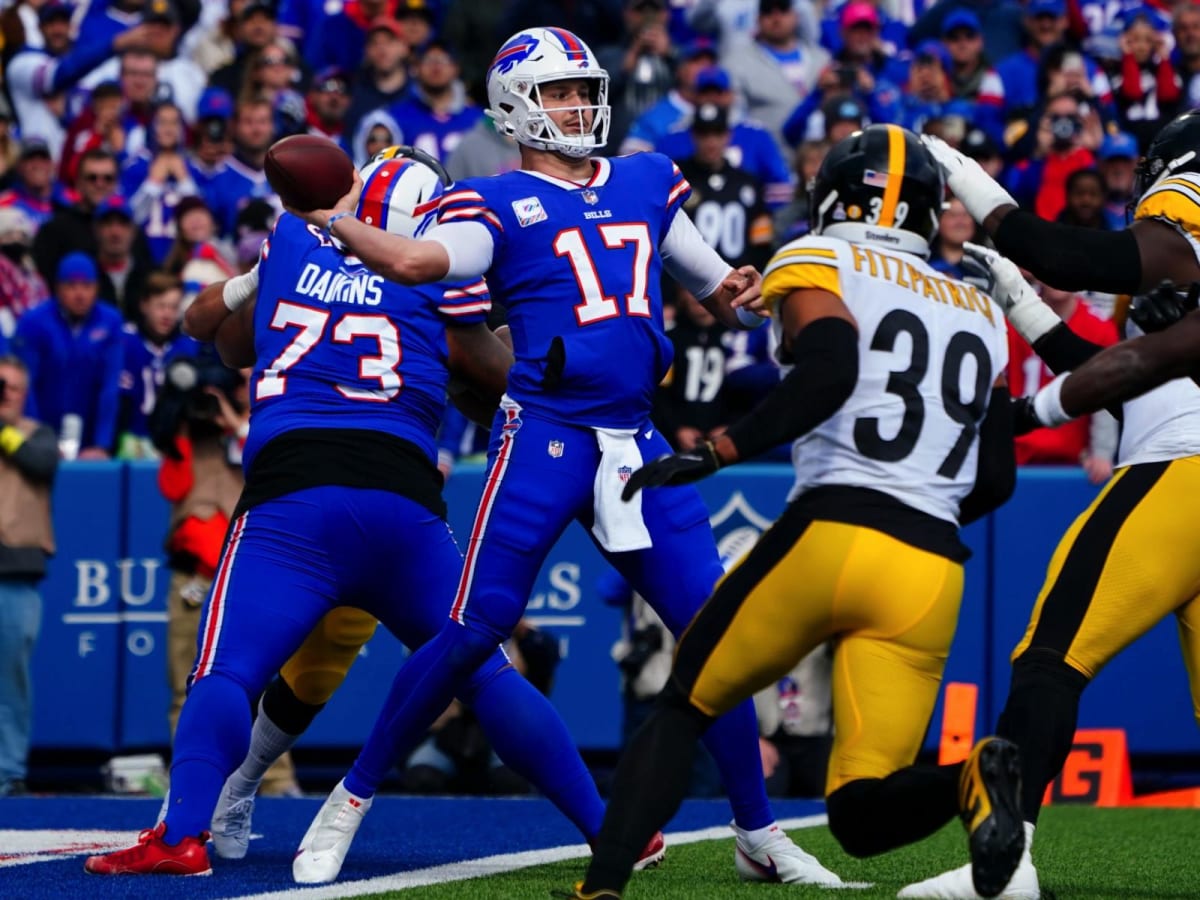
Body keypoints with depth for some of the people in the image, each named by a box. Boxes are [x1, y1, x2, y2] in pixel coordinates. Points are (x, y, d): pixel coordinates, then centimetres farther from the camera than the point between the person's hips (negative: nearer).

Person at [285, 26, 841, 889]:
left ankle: (759, 833, 16)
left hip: (637, 443, 5)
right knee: (476, 629, -9)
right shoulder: (499, 203, 1)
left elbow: (716, 284, 25)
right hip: (545, 436, -5)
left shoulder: (646, 185, 17)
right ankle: (351, 801, 4)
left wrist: (737, 296, 4)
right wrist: (336, 218, -27)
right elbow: (415, 261, -17)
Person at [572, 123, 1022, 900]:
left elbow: (831, 371, -14)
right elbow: (996, 479, 22)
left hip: (830, 537, -4)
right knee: (862, 818, 4)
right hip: (932, 572, 4)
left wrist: (717, 454, -12)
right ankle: (973, 779, -26)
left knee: (680, 713, 16)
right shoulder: (979, 314, 24)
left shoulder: (819, 265, 7)